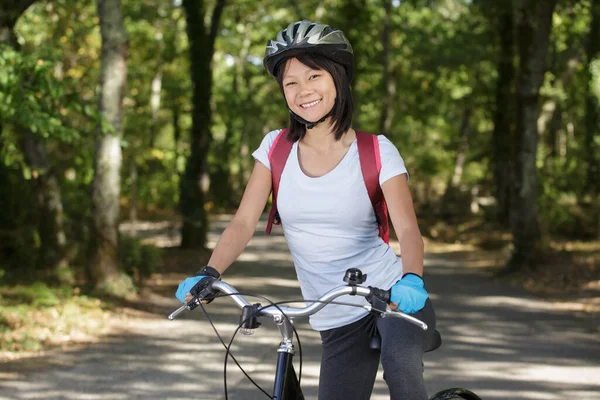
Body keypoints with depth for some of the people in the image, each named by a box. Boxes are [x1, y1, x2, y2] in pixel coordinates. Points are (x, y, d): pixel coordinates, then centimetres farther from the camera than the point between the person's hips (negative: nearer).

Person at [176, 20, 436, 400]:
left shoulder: (376, 152, -7)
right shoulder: (276, 148, 2)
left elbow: (407, 228, -19)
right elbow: (244, 222, -4)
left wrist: (412, 279, -40)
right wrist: (209, 274, -22)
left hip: (393, 297, -4)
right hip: (339, 323, 4)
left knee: (398, 361, -34)